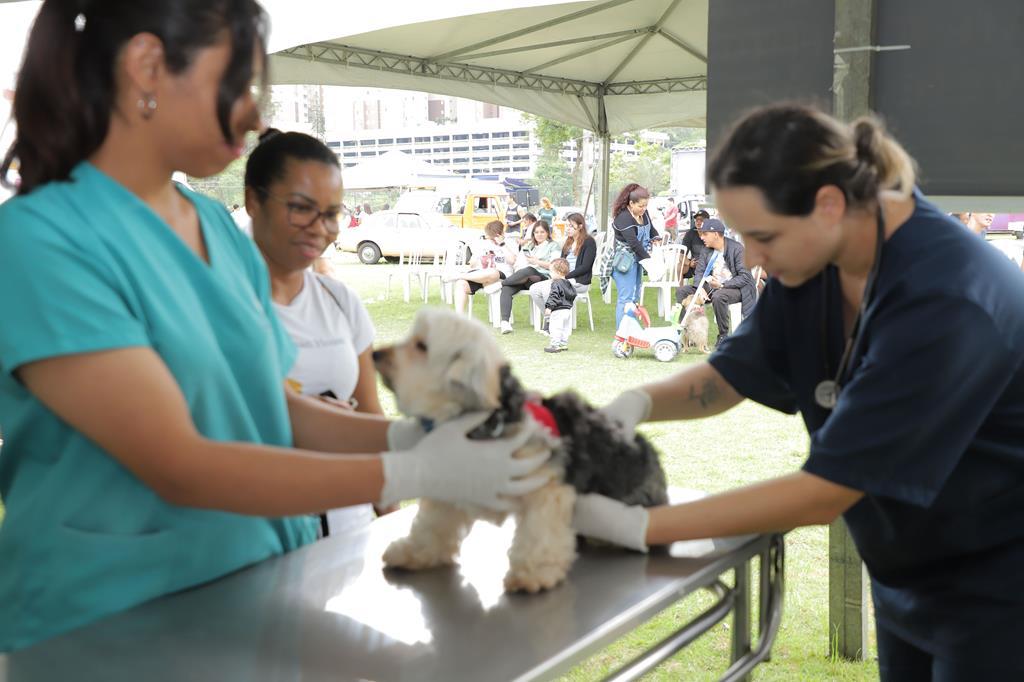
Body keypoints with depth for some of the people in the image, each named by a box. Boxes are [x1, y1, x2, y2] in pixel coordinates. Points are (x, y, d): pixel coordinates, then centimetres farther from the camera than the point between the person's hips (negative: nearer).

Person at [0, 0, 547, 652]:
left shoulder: (223, 230, 4)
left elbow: (271, 405, 6)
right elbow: (179, 467, -23)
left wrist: (406, 434, -11)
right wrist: (414, 474, -24)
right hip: (113, 626, -6)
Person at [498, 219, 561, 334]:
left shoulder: (553, 245, 16)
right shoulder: (528, 246, 31)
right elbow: (523, 264, 18)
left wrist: (536, 261, -5)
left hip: (542, 276, -4)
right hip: (525, 277, 4)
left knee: (528, 270, -41)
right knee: (507, 289, -30)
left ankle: (501, 282, -22)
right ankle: (505, 321, -42)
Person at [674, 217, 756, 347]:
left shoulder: (737, 248, -15)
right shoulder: (707, 250, 6)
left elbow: (745, 277, -19)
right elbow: (699, 272, 1)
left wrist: (722, 285, -27)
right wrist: (701, 289, -20)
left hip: (734, 288, -7)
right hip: (711, 286, 7)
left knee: (718, 296, -40)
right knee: (682, 291, -8)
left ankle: (724, 336, -23)